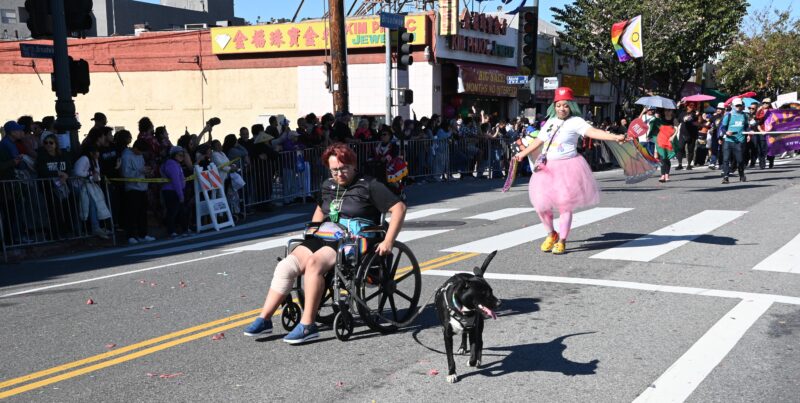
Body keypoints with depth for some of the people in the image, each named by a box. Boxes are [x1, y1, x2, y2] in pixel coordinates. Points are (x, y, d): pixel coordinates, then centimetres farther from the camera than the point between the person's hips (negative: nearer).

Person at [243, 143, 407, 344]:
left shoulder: (368, 185, -2)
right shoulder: (328, 186, 18)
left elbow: (399, 208, -7)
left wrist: (388, 242, -14)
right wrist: (312, 233, 22)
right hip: (325, 237, 7)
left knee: (314, 263, -33)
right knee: (286, 265, -15)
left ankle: (307, 325, -28)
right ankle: (264, 319, -8)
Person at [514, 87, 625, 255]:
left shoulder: (575, 122, -7)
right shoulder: (550, 122, 12)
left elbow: (593, 132, -21)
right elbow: (539, 141, 22)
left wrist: (615, 137, -35)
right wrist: (523, 154, 21)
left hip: (567, 167, -5)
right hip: (547, 167, 5)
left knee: (564, 205, -2)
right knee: (541, 204, 1)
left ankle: (561, 241, 13)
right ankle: (551, 234, 25)